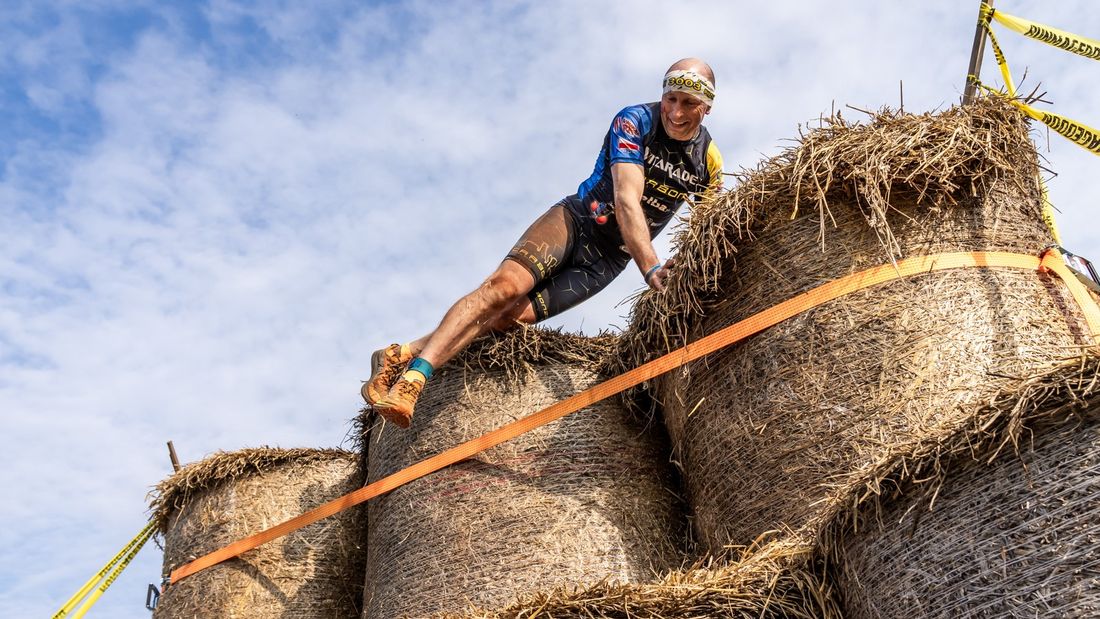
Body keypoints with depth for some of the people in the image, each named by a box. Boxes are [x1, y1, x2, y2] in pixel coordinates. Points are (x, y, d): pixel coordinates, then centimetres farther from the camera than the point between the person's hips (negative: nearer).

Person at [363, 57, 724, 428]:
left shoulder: (709, 160, -2)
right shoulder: (635, 121, -14)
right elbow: (626, 201, -27)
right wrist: (650, 267, -39)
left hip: (608, 259, 2)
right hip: (573, 220, -2)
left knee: (516, 314, -17)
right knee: (505, 284, -29)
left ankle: (407, 355, -20)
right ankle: (413, 372, -32)